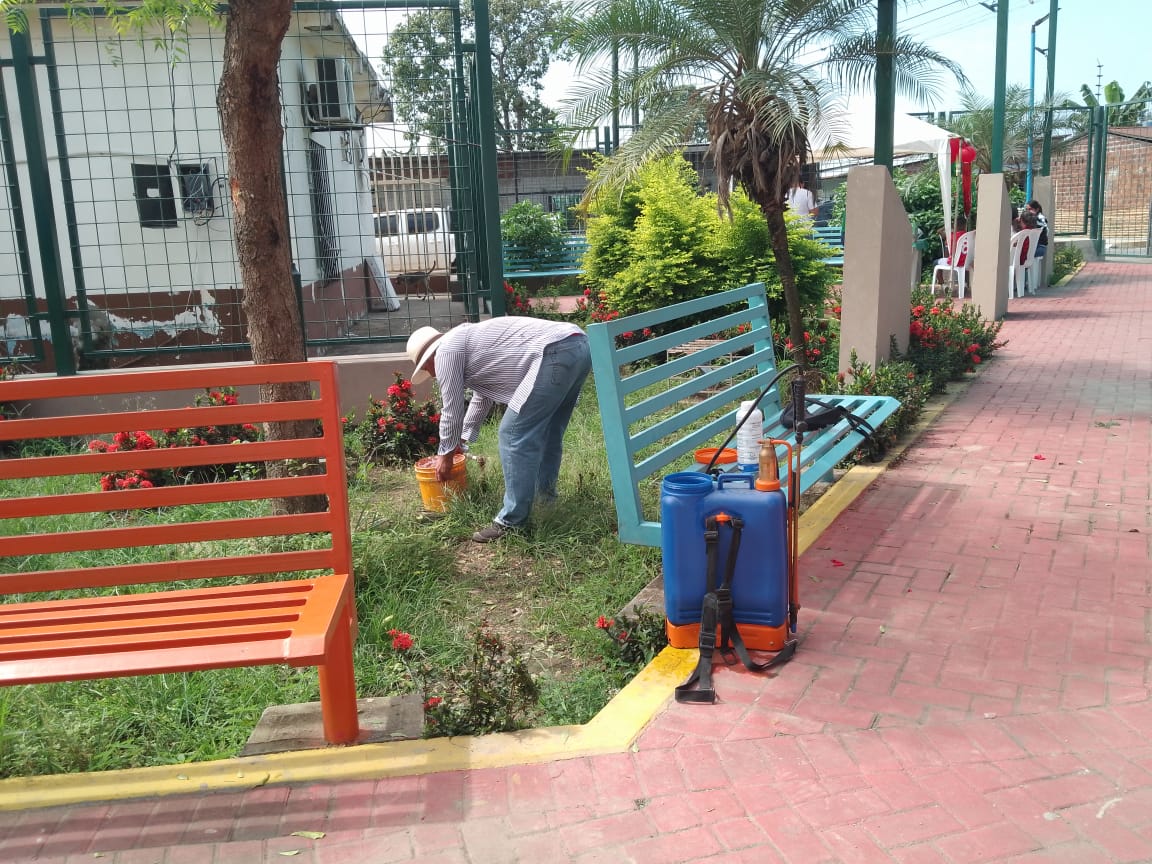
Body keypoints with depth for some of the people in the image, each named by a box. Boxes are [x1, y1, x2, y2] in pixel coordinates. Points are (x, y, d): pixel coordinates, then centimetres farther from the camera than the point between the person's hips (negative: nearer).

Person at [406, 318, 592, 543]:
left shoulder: (446, 350, 6)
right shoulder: (469, 342, 33)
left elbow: (452, 409, 10)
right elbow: (482, 397, 46)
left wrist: (445, 454, 25)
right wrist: (463, 439, 56)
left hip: (556, 353, -10)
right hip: (579, 346, 10)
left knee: (515, 434, -4)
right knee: (545, 430, 23)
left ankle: (511, 522, 0)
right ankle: (545, 494, 36)